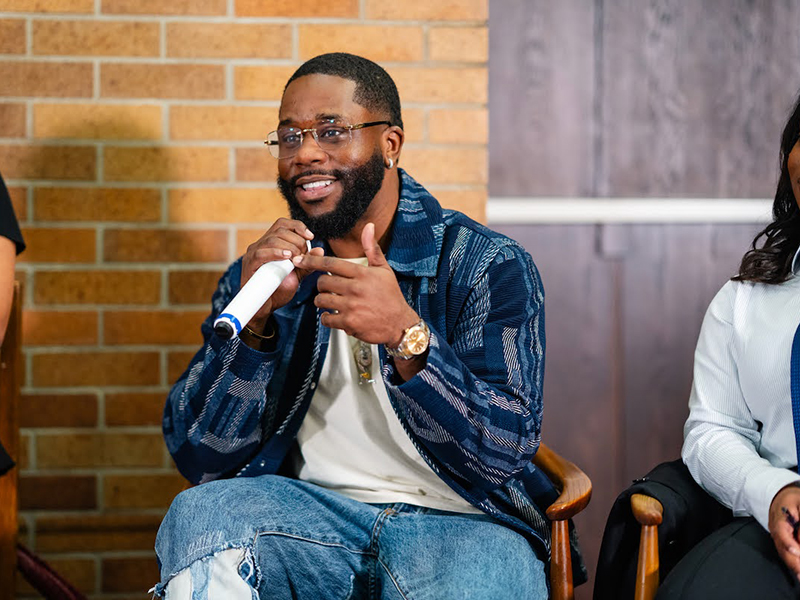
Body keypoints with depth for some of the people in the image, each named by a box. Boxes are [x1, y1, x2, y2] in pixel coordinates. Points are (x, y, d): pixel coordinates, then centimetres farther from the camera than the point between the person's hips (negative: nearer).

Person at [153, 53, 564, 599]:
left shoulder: (489, 266, 0)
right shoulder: (262, 274, 10)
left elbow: (505, 452, -10)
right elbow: (201, 459, 2)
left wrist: (406, 336, -25)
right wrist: (255, 320, -13)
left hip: (458, 521, -1)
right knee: (197, 515, -27)